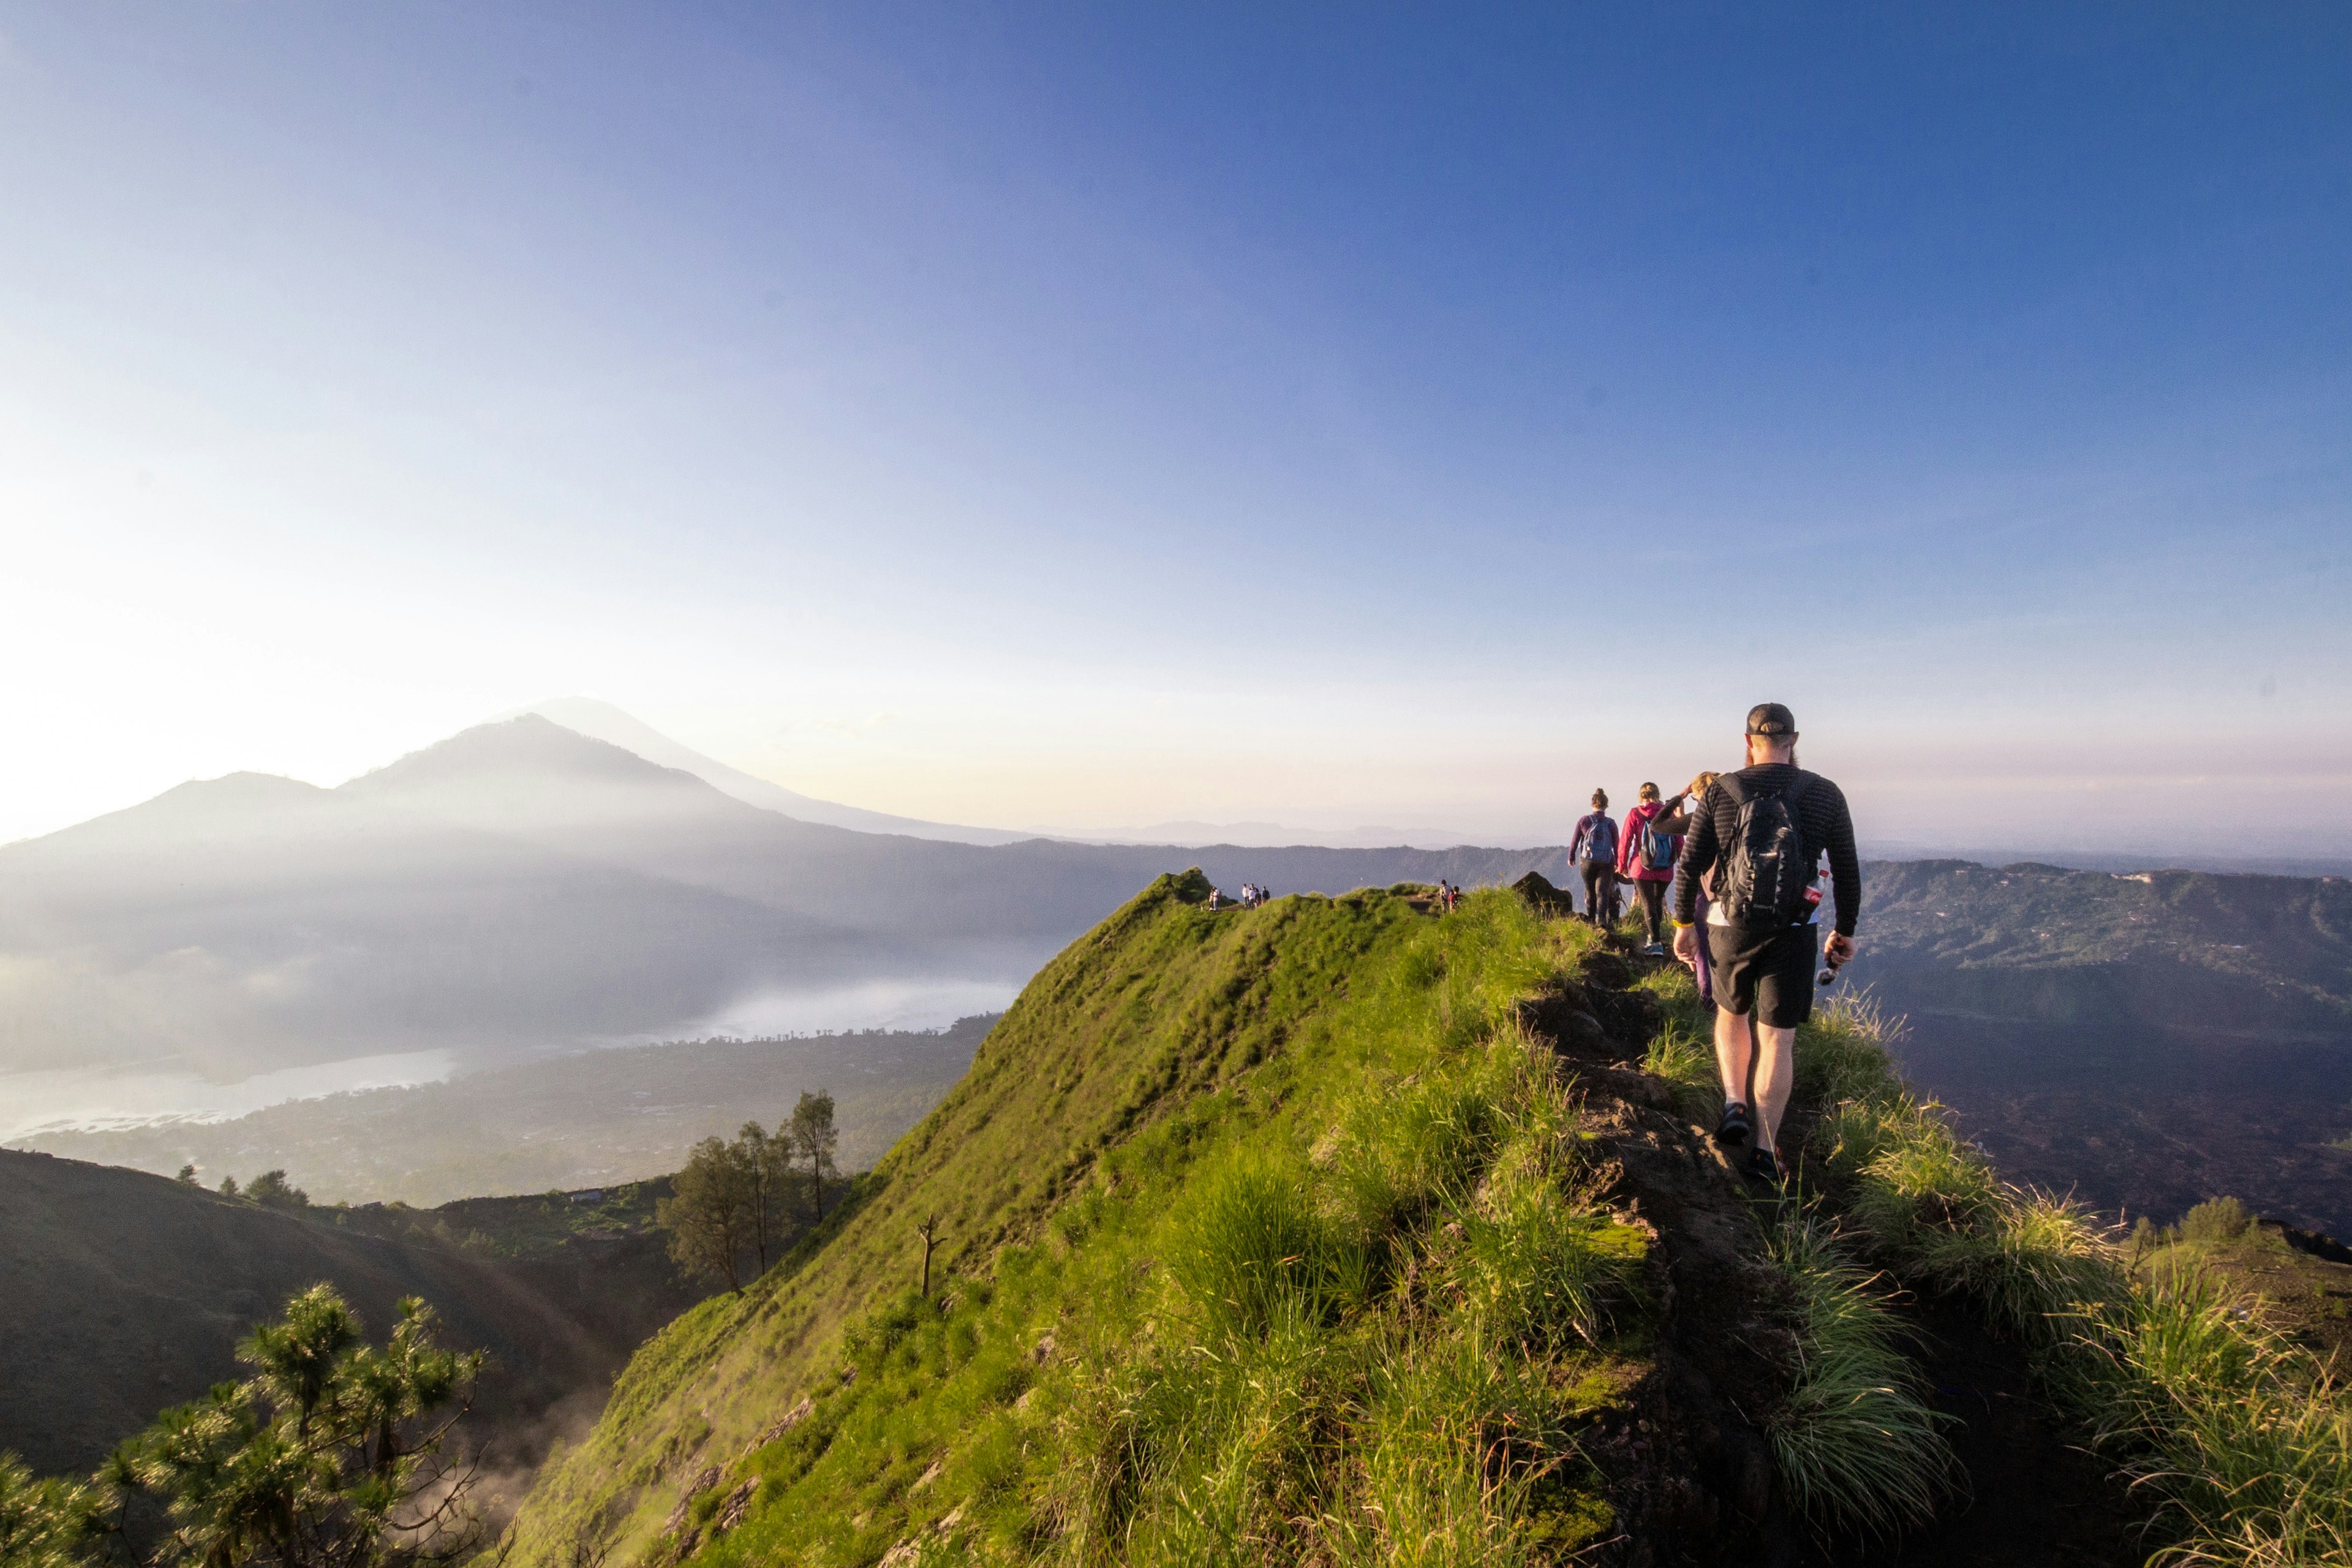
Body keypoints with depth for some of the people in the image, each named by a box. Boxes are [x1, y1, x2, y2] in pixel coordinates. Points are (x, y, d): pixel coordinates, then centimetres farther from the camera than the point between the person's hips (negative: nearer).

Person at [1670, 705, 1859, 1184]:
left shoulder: (1720, 792, -4)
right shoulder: (1826, 795, -2)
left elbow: (1690, 864, -3)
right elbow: (1847, 871, 4)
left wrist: (1684, 923, 7)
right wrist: (1845, 931, 16)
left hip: (1732, 928, 0)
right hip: (1793, 933, 0)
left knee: (1731, 1013, 25)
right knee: (1777, 1040, 6)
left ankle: (1734, 1103, 11)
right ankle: (1764, 1148, 9)